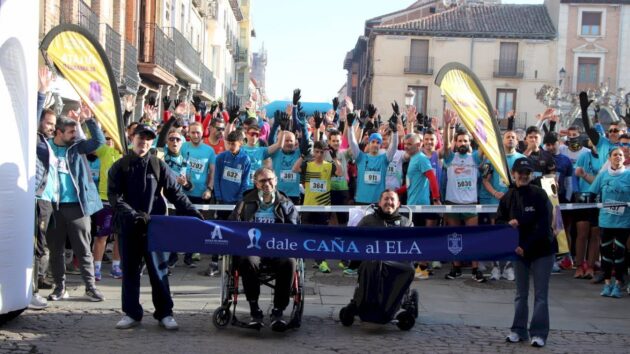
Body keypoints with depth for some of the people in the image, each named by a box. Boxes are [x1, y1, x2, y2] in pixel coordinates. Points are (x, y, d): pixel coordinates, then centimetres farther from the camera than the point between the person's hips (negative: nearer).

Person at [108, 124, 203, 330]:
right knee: (130, 270, 7)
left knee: (158, 270, 0)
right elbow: (114, 196, -4)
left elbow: (175, 193, 3)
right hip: (128, 227, 1)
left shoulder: (158, 165, 6)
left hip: (153, 226, -1)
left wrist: (193, 214, -7)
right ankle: (131, 313, 16)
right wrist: (133, 214, -19)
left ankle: (164, 313, 7)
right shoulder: (120, 167, 5)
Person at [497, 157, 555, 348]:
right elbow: (499, 221, 6)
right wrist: (508, 224, -17)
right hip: (519, 250, 4)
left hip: (542, 250, -4)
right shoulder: (508, 197, 0)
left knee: (540, 294, -1)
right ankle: (519, 330, 19)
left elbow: (543, 225, -15)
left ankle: (538, 333, 4)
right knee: (521, 293, 11)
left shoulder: (540, 195, -11)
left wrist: (526, 247, -20)